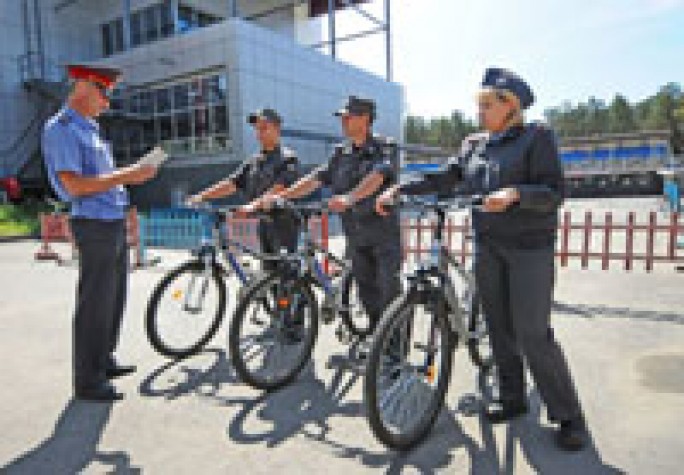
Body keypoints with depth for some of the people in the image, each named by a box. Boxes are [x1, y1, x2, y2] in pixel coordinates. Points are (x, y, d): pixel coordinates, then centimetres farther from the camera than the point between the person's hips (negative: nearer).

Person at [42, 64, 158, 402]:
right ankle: (88, 381, 10)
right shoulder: (61, 129, -11)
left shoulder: (89, 128, 18)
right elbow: (74, 185, -20)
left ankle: (105, 361, 32)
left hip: (114, 223, 10)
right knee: (95, 304, -3)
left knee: (114, 298, 17)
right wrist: (125, 176, -19)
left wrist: (131, 175, 8)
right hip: (94, 225, -10)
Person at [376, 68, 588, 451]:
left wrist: (514, 194, -31)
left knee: (532, 333, -7)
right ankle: (513, 400, 26)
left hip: (530, 246, -5)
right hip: (488, 244, 6)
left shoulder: (537, 136, -4)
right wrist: (400, 190, -7)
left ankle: (569, 416, 10)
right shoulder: (475, 145, 12)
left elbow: (554, 192, -13)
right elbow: (445, 180, 4)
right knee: (499, 327, 9)